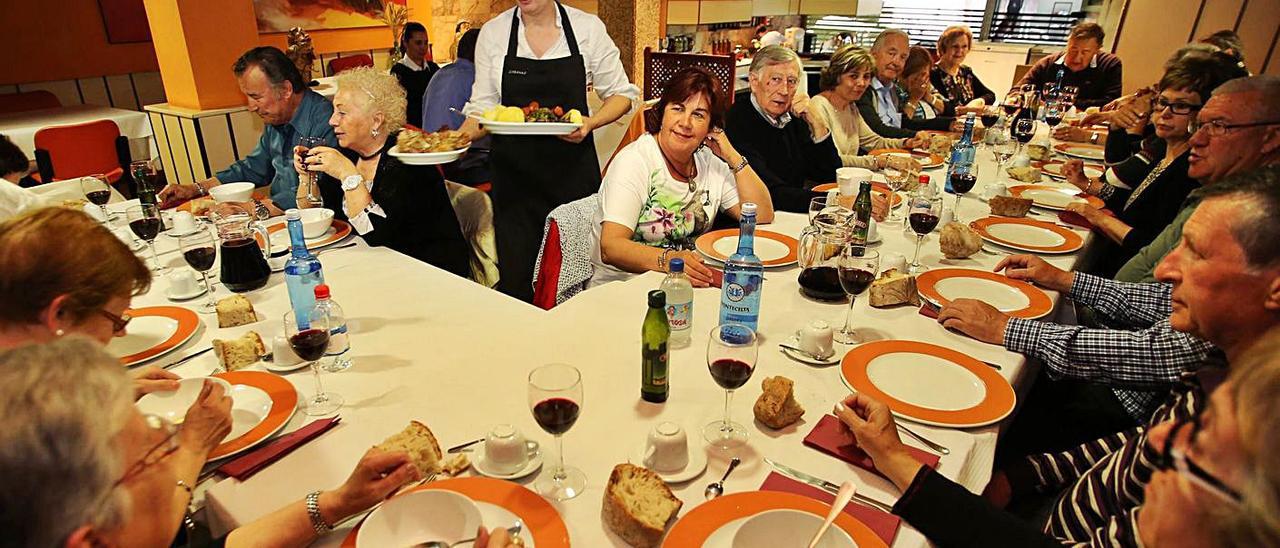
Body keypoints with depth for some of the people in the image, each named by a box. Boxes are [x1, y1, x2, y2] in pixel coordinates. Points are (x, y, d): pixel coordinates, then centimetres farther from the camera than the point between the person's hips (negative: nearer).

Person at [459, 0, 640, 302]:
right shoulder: (492, 33, 4)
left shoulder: (588, 28, 0)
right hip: (513, 172, 1)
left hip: (573, 172, 0)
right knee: (516, 279, -1)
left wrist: (591, 123, -12)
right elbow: (483, 107, 7)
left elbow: (622, 94, 7)